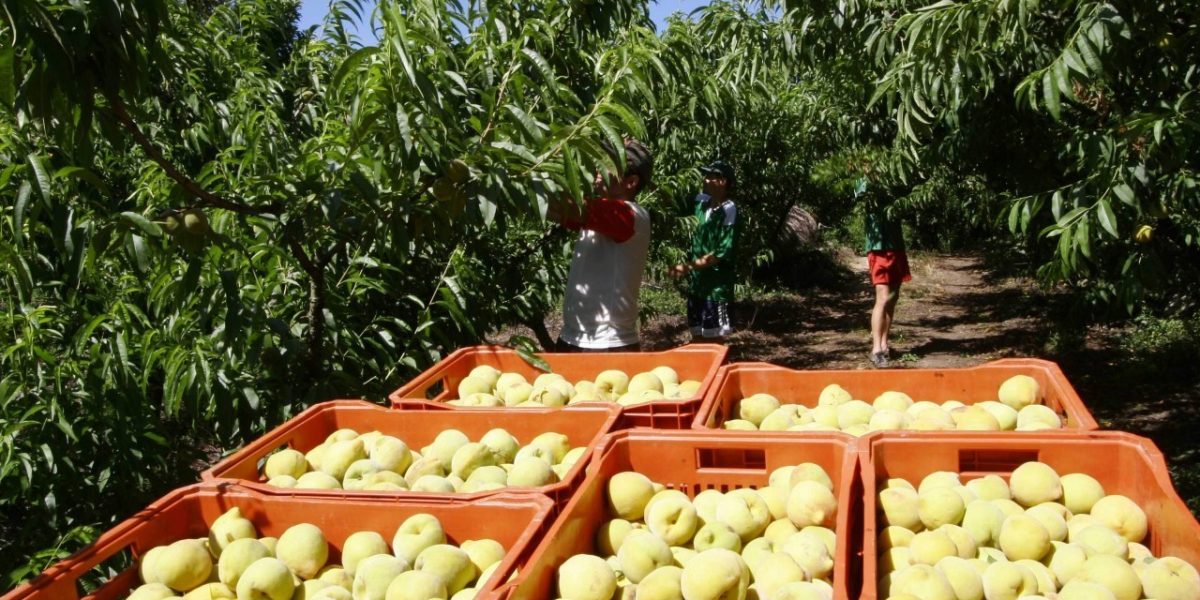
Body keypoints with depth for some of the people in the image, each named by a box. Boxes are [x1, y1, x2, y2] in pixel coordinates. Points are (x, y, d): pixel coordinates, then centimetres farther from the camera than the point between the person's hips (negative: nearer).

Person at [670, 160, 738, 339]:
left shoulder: (728, 210, -15)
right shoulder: (702, 203, 6)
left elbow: (723, 253, -20)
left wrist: (688, 266, -23)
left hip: (716, 285, -7)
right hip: (696, 282, 7)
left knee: (714, 336, 0)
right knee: (697, 334, 14)